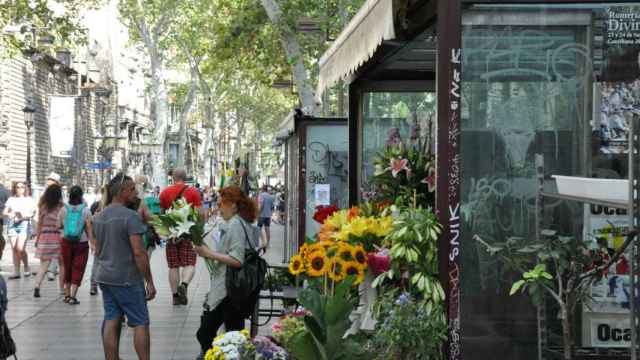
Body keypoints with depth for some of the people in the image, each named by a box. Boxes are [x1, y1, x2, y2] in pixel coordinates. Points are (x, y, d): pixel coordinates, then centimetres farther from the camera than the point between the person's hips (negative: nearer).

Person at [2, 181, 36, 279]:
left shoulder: (29, 200, 7)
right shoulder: (11, 199, 15)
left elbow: (33, 213, 0)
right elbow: (4, 212, 11)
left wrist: (24, 216, -18)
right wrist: (9, 214, -11)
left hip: (24, 224, -3)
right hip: (12, 224, 3)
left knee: (20, 248, -14)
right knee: (14, 249, 0)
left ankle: (27, 268, 6)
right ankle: (16, 272, 4)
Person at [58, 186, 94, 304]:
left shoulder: (64, 209, -3)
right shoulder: (85, 210, -7)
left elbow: (59, 225, 2)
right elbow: (89, 228, -10)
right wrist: (92, 243, -9)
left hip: (66, 241, 2)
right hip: (82, 243, -2)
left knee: (67, 268, 16)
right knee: (78, 269, 2)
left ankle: (67, 295, 22)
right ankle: (73, 296, -5)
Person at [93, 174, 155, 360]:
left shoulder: (99, 217, 10)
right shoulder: (130, 216, -15)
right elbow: (138, 252, -19)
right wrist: (149, 281, -14)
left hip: (105, 278, 7)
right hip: (127, 279, -7)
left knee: (111, 322, 9)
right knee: (140, 323, 0)